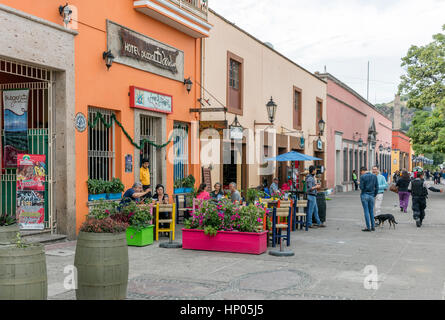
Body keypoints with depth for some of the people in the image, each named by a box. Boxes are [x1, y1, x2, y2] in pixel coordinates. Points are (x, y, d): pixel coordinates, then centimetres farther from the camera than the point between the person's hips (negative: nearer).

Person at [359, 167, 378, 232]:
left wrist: (360, 184, 10)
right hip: (371, 196, 4)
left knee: (366, 211, 0)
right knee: (371, 211, 13)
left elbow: (361, 187, -11)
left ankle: (368, 227, 0)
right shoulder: (374, 176, 4)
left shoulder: (362, 177, -9)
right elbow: (377, 187, 4)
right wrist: (375, 195, 13)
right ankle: (373, 227, 14)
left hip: (364, 195, -4)